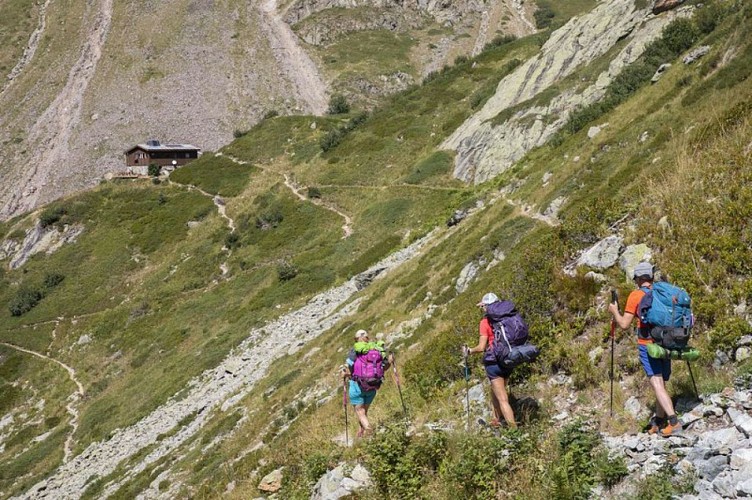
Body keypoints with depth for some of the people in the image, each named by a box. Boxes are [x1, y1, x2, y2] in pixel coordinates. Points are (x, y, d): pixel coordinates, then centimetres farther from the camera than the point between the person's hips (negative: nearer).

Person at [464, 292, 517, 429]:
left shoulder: (485, 322, -11)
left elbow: (481, 347, -13)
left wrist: (469, 351, 5)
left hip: (494, 362, -7)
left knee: (503, 399, -4)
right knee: (495, 392, 27)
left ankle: (514, 429, -8)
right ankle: (496, 421, 40)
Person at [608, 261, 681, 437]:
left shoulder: (636, 295, -6)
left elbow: (624, 324, -9)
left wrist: (614, 311, 8)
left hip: (647, 345, -6)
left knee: (657, 385, -12)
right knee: (661, 384, 17)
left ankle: (673, 421, -25)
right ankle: (659, 422, 25)